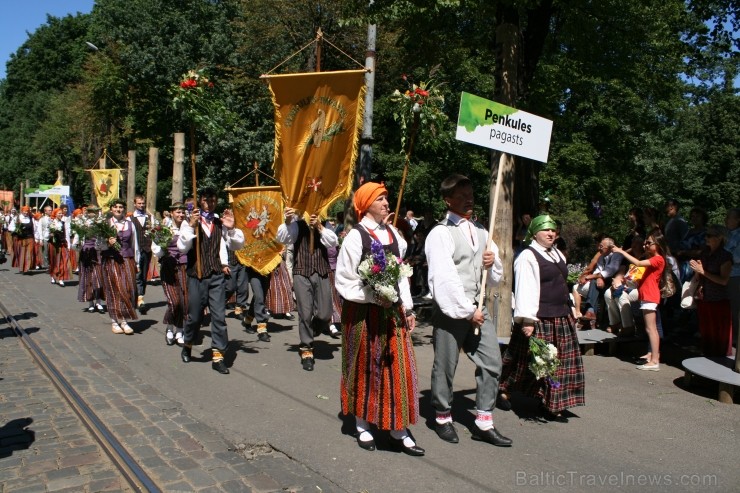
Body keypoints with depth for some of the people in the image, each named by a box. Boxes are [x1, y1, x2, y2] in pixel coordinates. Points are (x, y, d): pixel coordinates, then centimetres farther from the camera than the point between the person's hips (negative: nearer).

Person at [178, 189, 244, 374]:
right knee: (194, 316, 9)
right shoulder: (189, 223, 2)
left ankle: (218, 356, 6)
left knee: (219, 316, -2)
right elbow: (182, 248, -11)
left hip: (217, 276, 1)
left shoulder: (220, 223, 7)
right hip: (197, 276, -1)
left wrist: (231, 228, -11)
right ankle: (187, 344, 37)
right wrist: (191, 226, -20)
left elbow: (238, 245, 5)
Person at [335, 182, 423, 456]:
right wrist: (374, 297, -20)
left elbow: (401, 272, 12)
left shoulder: (392, 233, 7)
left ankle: (398, 431, 19)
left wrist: (408, 307, 9)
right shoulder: (355, 236, -12)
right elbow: (344, 281, -11)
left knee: (398, 368, 6)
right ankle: (362, 426, 28)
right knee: (365, 369, 8)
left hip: (392, 310, 5)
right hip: (364, 313, -5)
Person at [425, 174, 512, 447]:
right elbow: (445, 278, -15)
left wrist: (492, 263, -3)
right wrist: (467, 311, -15)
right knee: (445, 367, 4)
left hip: (479, 308, 7)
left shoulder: (481, 232, 15)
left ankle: (483, 423, 17)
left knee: (491, 362, 5)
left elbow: (497, 276, 19)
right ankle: (443, 419, 24)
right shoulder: (441, 233, -8)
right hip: (451, 310, -7)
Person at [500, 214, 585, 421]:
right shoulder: (527, 257, -12)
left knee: (559, 362, 9)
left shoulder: (558, 255, 16)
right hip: (539, 319, -8)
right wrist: (527, 320, -24)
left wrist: (570, 310, 21)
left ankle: (551, 405, 18)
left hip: (562, 318, 8)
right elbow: (525, 290, -19)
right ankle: (504, 389, 21)